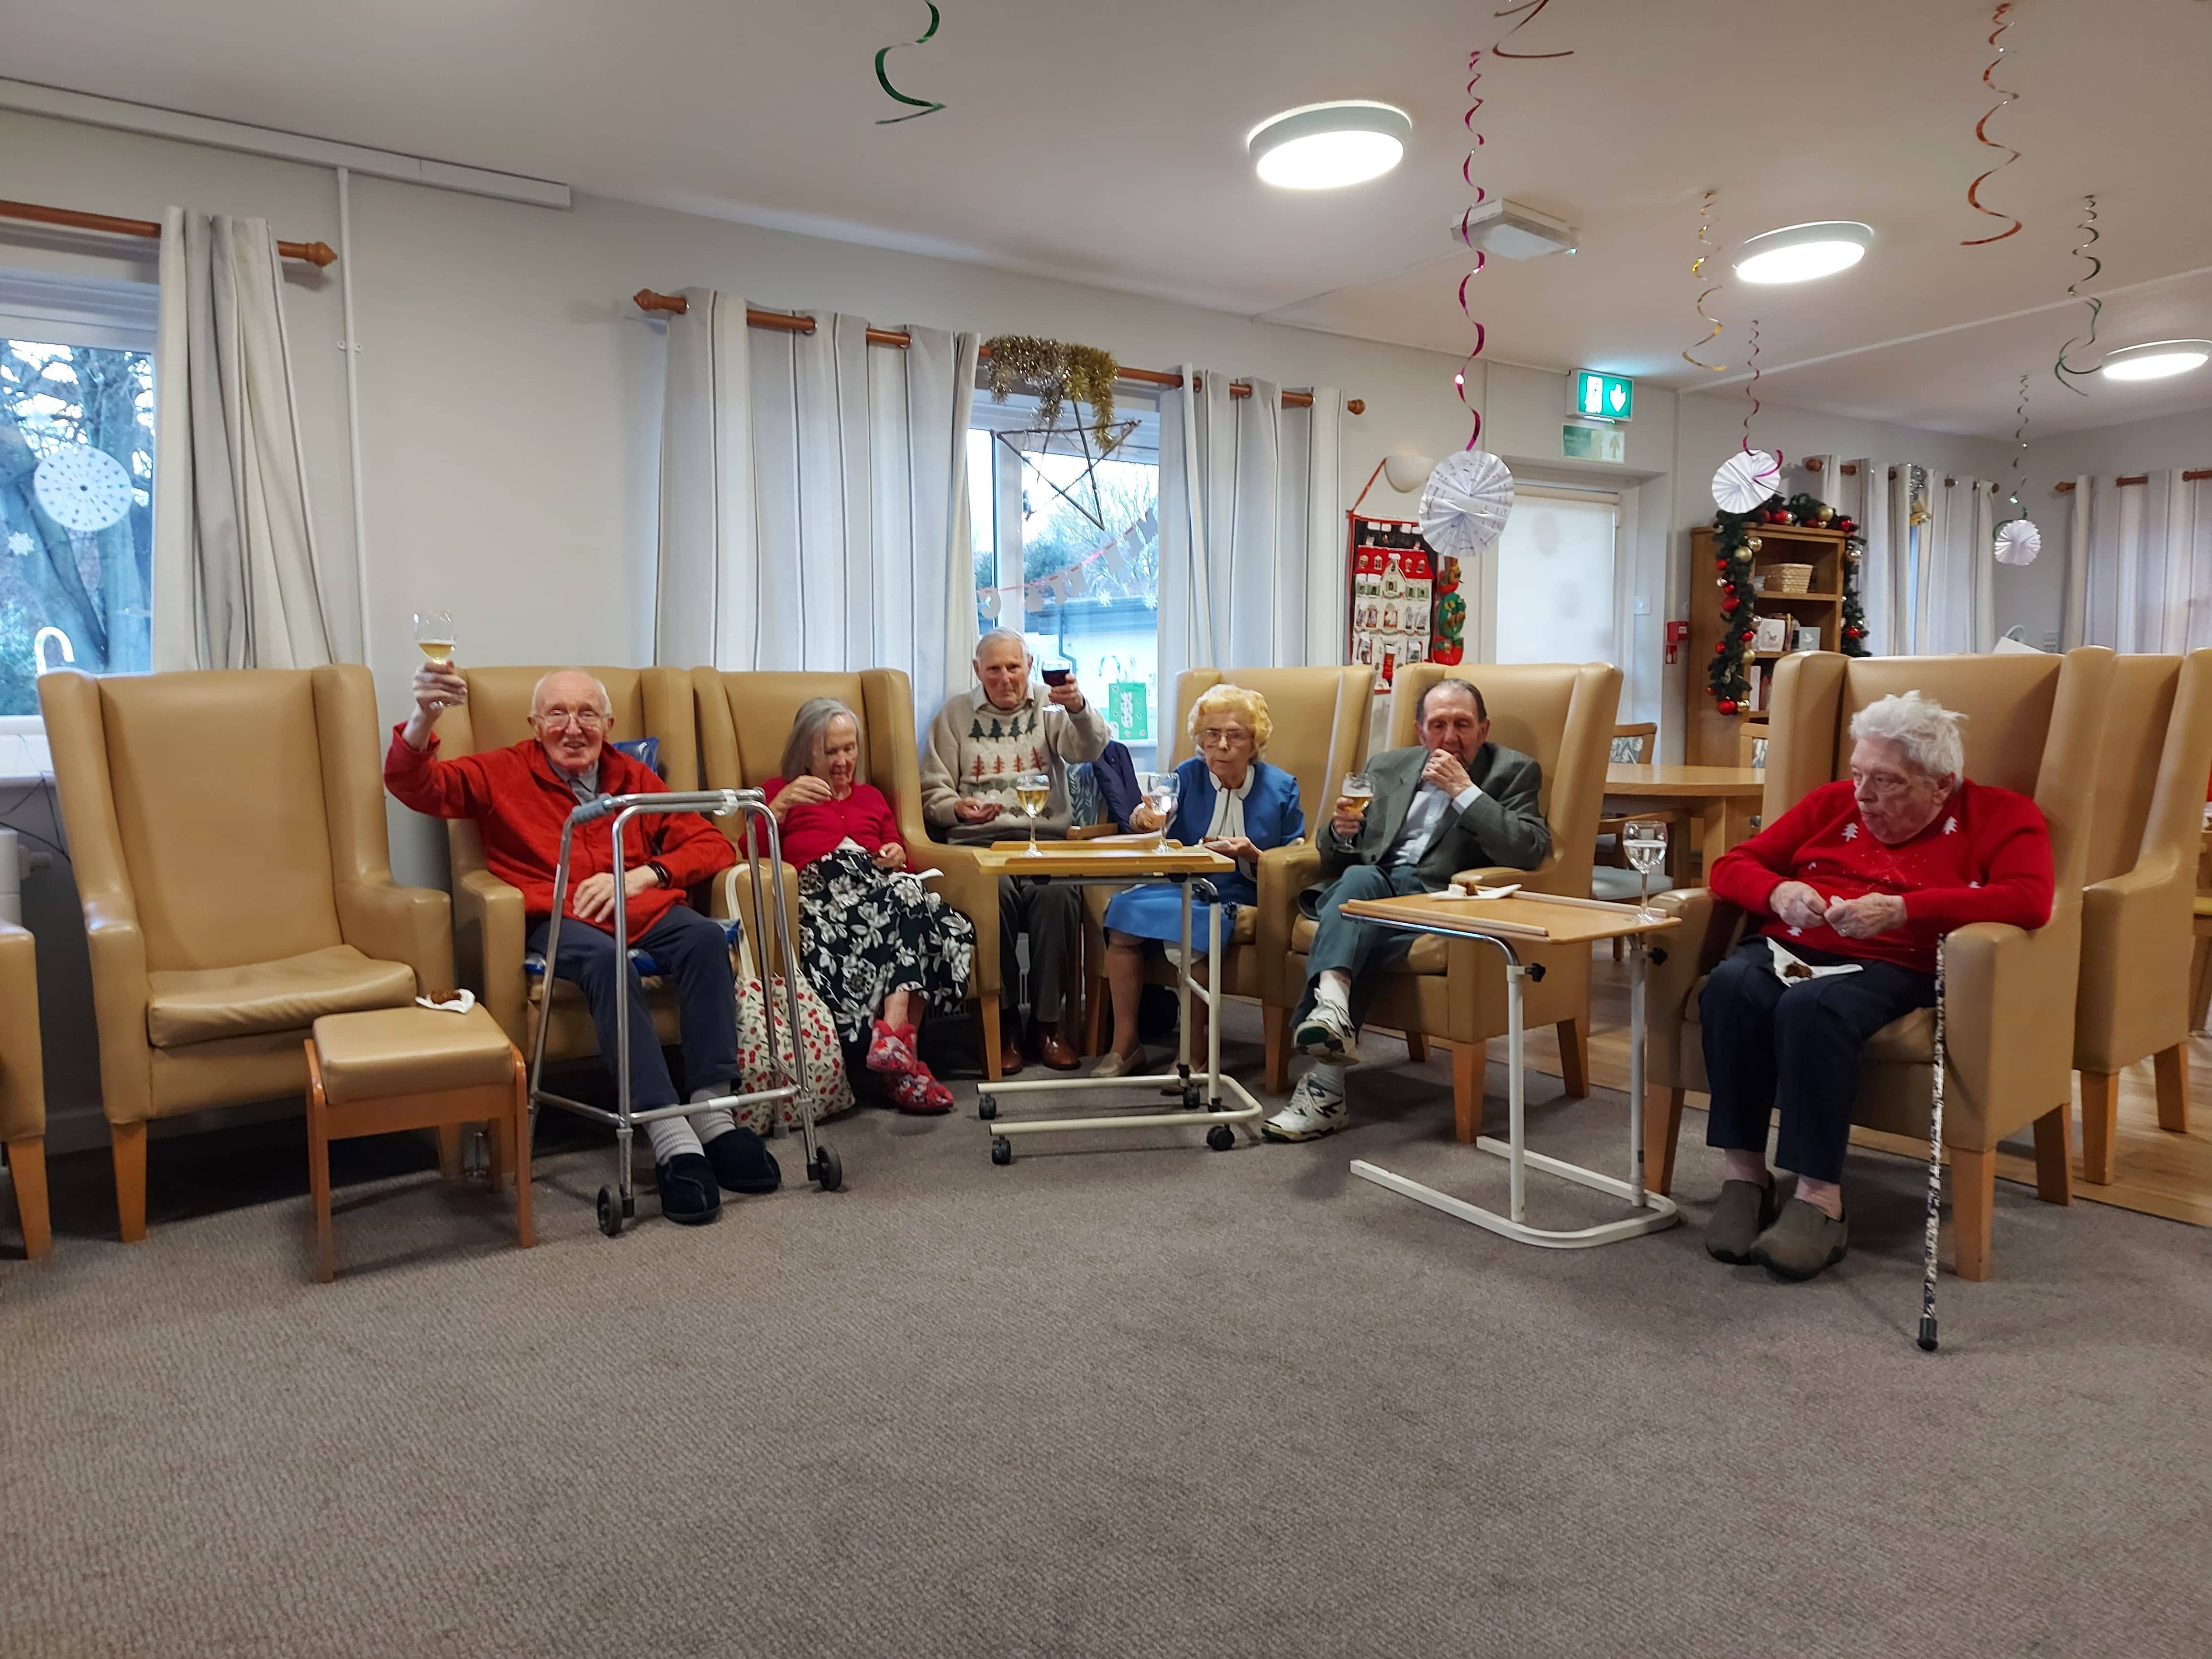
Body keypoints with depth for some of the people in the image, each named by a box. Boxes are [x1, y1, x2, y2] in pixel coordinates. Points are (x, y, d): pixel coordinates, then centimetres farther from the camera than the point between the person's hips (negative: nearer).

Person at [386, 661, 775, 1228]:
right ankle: (671, 1138, -41)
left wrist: (640, 876, -7)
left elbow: (711, 845, 11)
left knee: (705, 936, -30)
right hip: (555, 920, -3)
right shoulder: (503, 773, 14)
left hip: (644, 908, 3)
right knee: (605, 959, -37)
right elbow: (417, 785, -2)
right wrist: (424, 717, -23)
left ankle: (713, 1113, -29)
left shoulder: (634, 777, 19)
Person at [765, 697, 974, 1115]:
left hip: (883, 891, 4)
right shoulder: (781, 789, 25)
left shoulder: (872, 797, 36)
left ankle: (893, 1034, -47)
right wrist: (781, 804, -9)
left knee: (907, 891, -34)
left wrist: (900, 857, 4)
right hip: (819, 890, -4)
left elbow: (902, 857, 28)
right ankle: (902, 1048, -44)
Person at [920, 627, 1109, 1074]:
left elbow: (1091, 749, -5)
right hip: (978, 841, 0)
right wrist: (958, 807, -12)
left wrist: (1079, 707, -26)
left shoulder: (1050, 708, 15)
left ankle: (1049, 1021, -18)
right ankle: (1004, 1023, -20)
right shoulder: (955, 715, 15)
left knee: (1059, 894, -33)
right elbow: (932, 793, 11)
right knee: (997, 890, -34)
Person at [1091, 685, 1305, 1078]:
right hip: (1181, 886, 3)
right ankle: (1123, 1042, -15)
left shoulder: (1280, 787, 3)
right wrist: (1143, 819, -30)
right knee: (1123, 911, -27)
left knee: (1189, 926, -35)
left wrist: (1253, 856, -16)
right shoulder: (1188, 776, 7)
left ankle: (1192, 1050, -19)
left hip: (1239, 898, -3)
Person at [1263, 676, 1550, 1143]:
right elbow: (1337, 859, 22)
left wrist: (1465, 791, -12)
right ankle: (1330, 1005, -57)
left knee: (1358, 939, -33)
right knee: (1360, 878, -34)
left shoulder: (1512, 772, 8)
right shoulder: (1386, 767, 20)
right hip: (1364, 883, 3)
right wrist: (1342, 833, -3)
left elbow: (1530, 851, -10)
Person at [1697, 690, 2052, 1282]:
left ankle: (1820, 1198, -30)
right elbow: (1732, 865, 19)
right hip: (1787, 951, 4)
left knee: (1814, 1007, -38)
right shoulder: (1833, 802, 22)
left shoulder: (1998, 816, 11)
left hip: (1889, 967, -4)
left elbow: (2031, 899, -9)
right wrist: (1778, 893, -5)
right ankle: (1745, 1173, -24)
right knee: (1731, 986, -32)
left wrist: (1902, 910, -18)